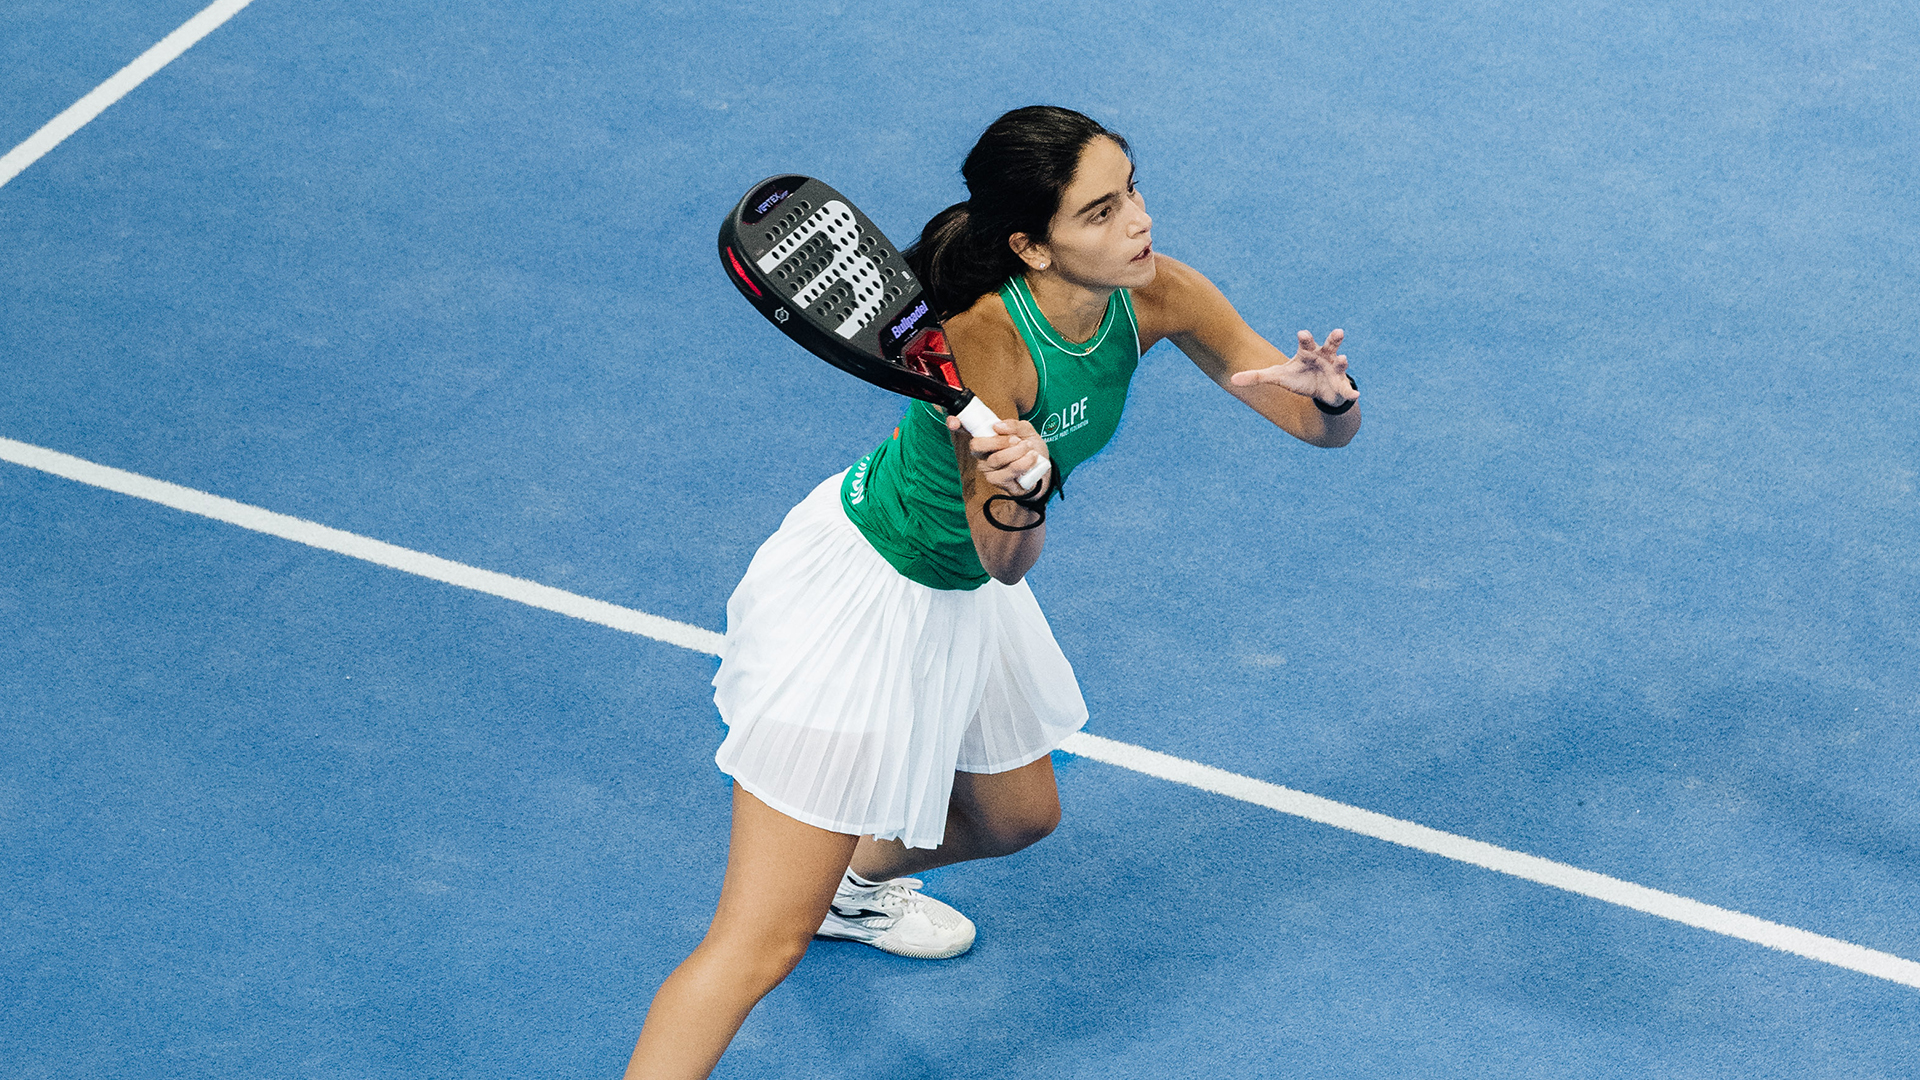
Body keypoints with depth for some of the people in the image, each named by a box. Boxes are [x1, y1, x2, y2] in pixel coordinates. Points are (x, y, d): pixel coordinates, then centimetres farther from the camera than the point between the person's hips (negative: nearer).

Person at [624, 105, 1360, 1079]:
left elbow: (1326, 428, -10)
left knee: (1016, 819, 31)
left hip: (961, 596, 8)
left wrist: (1329, 394, -32)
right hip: (857, 592, -8)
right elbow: (1006, 557, -28)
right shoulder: (984, 340, -34)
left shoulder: (1156, 297, -15)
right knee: (760, 946, -12)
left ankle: (857, 884, 60)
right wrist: (1019, 488, -49)